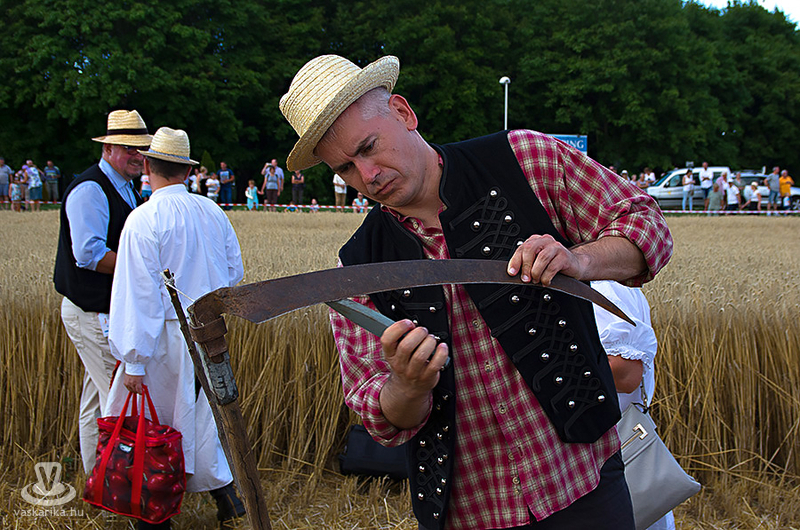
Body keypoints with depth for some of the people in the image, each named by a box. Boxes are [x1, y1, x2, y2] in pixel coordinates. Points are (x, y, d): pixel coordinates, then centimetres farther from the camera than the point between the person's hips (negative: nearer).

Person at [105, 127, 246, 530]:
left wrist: (133, 361, -15)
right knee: (197, 414, 19)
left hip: (166, 335, -6)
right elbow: (235, 273, 12)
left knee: (153, 424, 7)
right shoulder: (212, 212, 3)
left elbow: (138, 296, -17)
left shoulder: (145, 219, -16)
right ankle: (223, 490, 21)